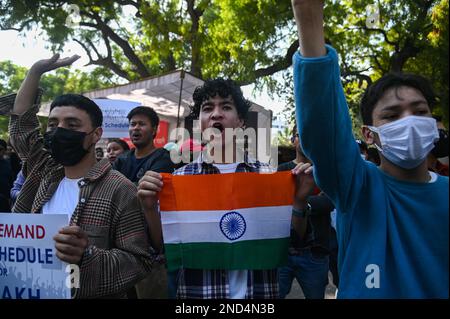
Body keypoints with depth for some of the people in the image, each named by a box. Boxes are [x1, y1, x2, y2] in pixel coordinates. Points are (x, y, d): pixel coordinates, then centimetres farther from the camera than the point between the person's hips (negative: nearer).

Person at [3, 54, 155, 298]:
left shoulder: (119, 190, -19)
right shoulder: (46, 174, 0)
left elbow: (140, 261, -20)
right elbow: (20, 121, 12)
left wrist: (88, 256, -36)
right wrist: (36, 70, 6)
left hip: (91, 295, -6)